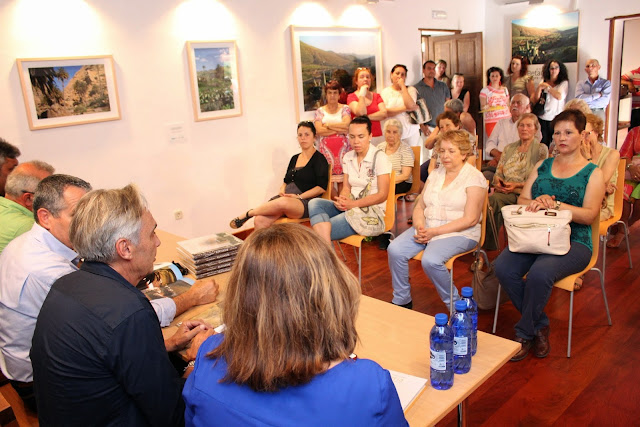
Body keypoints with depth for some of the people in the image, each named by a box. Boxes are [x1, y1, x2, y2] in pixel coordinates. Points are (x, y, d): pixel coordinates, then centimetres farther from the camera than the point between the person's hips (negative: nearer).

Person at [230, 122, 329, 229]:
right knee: (260, 221, -23)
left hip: (305, 201, -6)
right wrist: (282, 190, 4)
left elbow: (321, 187, -5)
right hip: (285, 197, 6)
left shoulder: (319, 159, 4)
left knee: (283, 202, -40)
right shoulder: (295, 158, 23)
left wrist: (299, 197, -13)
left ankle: (248, 214, -18)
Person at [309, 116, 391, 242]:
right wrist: (342, 201, -13)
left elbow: (382, 195, -11)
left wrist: (353, 204, -22)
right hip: (350, 207, 7)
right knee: (315, 203, -22)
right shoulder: (348, 157, 11)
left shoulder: (379, 157, -7)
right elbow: (346, 188, 12)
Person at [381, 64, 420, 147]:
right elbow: (385, 112, -9)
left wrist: (403, 86, -7)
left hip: (411, 131, 1)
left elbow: (410, 105, -14)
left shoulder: (411, 90, 6)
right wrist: (405, 108, -13)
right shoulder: (386, 91, 5)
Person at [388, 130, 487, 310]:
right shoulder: (435, 174, 15)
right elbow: (419, 207, 14)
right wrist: (420, 226, -9)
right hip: (427, 228, 6)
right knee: (395, 250, -18)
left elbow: (470, 219, -13)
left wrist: (435, 232, -18)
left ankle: (455, 305, -8)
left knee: (430, 260, -32)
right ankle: (401, 301, -2)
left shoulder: (474, 177, -5)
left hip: (459, 233, -6)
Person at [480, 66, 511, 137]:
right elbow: (482, 107, 0)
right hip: (491, 121, -3)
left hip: (505, 120, 3)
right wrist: (486, 107, -22)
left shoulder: (505, 90, 16)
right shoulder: (485, 90, 4)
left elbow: (508, 106, 20)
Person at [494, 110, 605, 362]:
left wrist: (554, 204, -20)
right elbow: (522, 200, 11)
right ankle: (540, 326, -6)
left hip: (573, 242, -4)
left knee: (539, 272, -35)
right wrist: (537, 203, -12)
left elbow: (589, 215, -6)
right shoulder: (542, 166, 19)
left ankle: (524, 334, -11)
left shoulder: (592, 173, 7)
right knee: (503, 267, -26)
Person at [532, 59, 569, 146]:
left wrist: (548, 87, -8)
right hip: (542, 118, 3)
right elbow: (535, 100, 7)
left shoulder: (564, 83, 2)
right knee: (543, 144, 1)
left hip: (556, 119, -2)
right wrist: (539, 87, -8)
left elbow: (560, 96, -16)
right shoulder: (543, 82, 11)